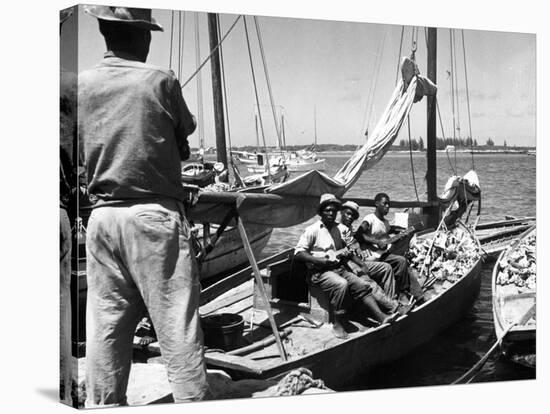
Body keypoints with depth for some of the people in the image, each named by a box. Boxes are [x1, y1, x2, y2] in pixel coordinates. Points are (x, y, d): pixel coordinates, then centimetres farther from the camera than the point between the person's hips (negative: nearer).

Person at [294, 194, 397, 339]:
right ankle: (338, 325, -22)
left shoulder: (338, 229, 17)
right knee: (341, 285, -32)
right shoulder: (313, 230, -4)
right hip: (319, 272, -7)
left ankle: (381, 317, -20)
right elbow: (298, 253, -9)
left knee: (361, 285, -13)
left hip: (338, 268, 7)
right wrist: (320, 260, -19)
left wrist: (345, 251, 10)